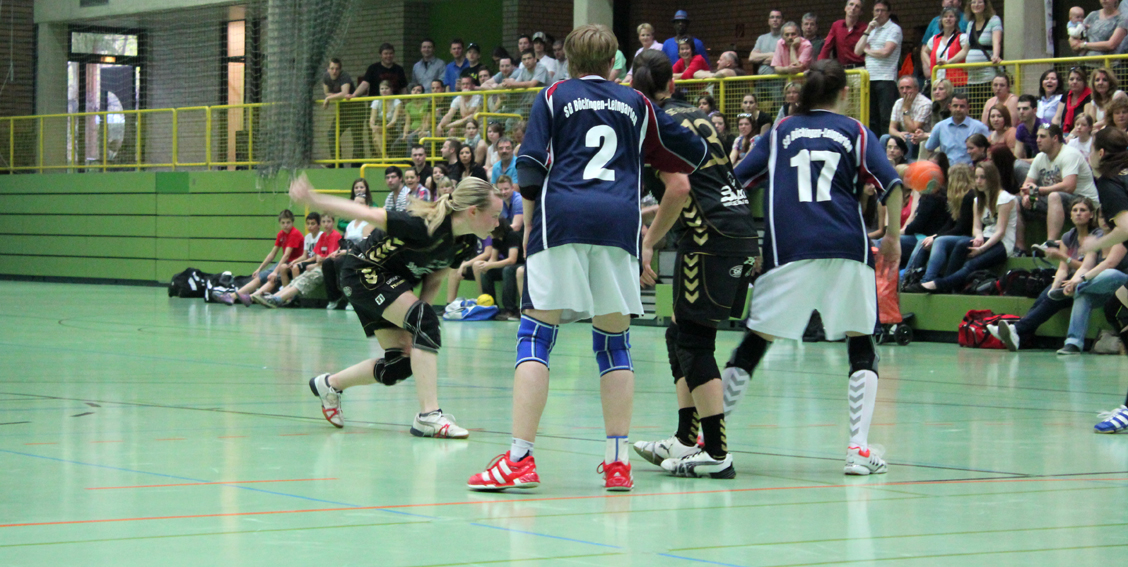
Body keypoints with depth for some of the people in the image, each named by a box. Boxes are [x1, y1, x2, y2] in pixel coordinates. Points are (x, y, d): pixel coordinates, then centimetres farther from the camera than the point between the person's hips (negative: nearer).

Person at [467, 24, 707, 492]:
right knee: (614, 342, 9)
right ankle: (617, 462, 6)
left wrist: (529, 225, 15)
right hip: (619, 223, 2)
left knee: (536, 335, -2)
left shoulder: (553, 97, 15)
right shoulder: (635, 103, 21)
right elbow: (692, 155, 27)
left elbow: (529, 168, 4)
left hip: (561, 218, -2)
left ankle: (520, 459, -10)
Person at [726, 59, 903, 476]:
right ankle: (859, 448, -1)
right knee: (861, 346, 9)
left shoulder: (782, 131, 18)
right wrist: (893, 236, 11)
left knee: (754, 343, 6)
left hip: (788, 250, 1)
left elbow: (734, 184, 14)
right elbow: (890, 184, -1)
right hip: (846, 249, -1)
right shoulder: (854, 131, 13)